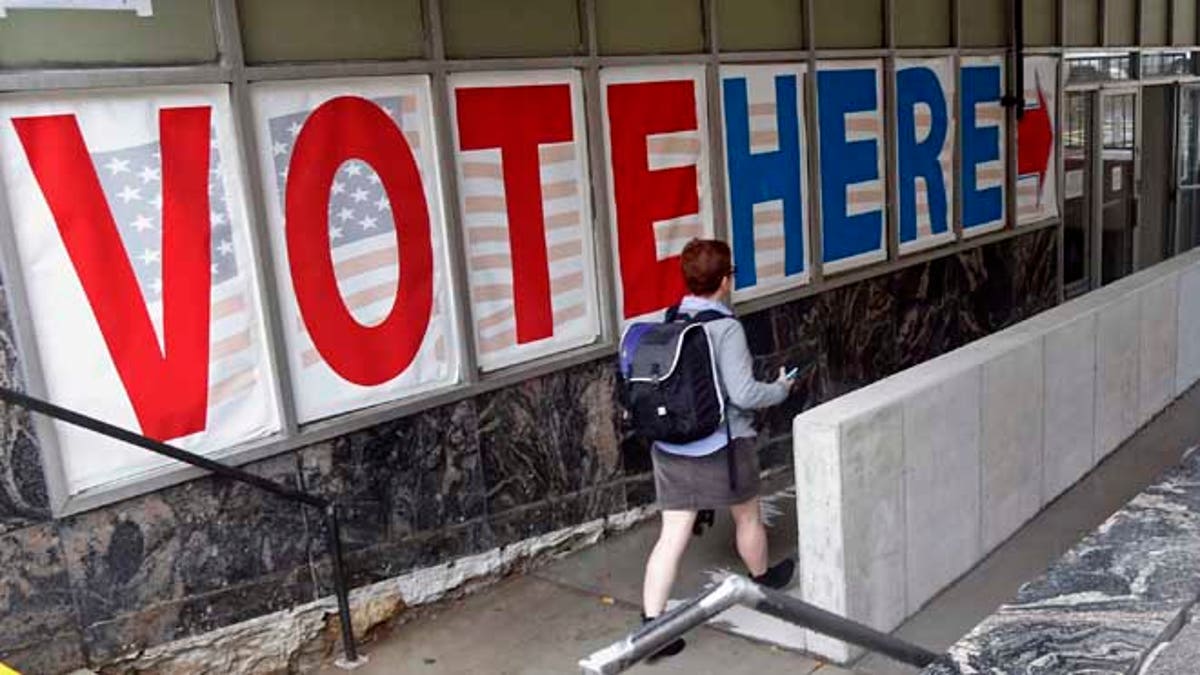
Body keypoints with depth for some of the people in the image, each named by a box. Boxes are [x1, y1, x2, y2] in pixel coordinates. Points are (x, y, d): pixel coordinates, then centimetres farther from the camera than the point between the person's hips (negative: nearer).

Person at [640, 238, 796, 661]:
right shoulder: (725, 328, -18)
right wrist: (781, 389, -2)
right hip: (723, 446, -4)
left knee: (672, 535, 5)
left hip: (670, 446, 4)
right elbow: (744, 395, -21)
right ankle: (763, 580, 47)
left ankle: (651, 624, 2)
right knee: (747, 517, 22)